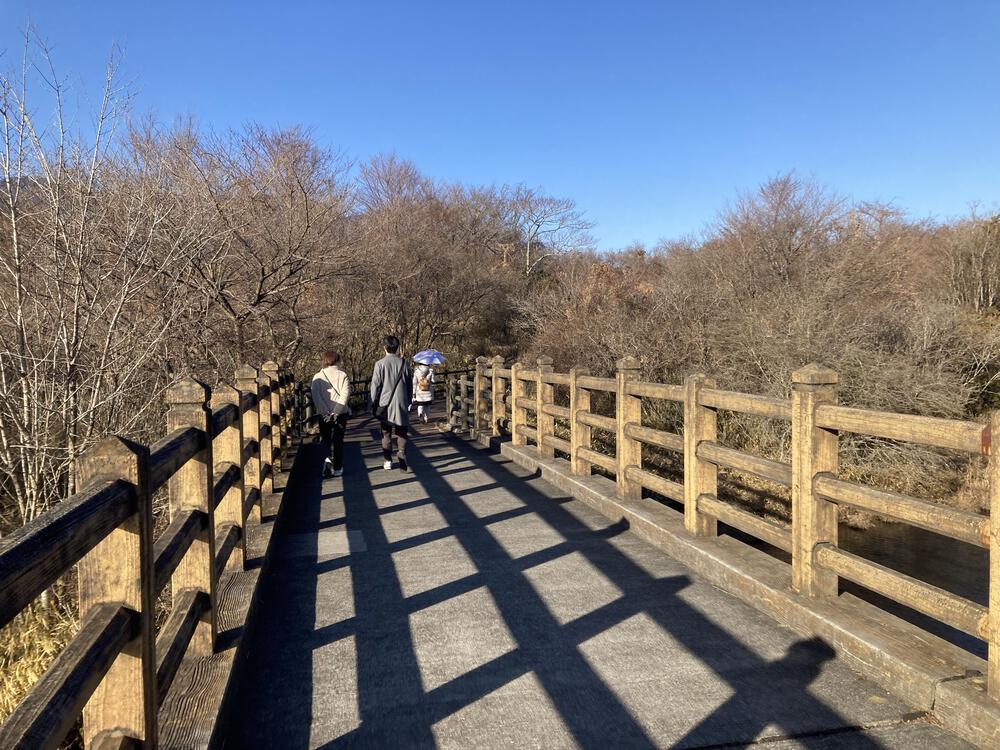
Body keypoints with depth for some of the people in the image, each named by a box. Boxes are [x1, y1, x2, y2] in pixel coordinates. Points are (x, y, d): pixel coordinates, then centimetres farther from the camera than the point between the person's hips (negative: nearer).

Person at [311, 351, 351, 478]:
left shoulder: (317, 377, 1)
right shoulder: (342, 375, -3)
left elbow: (315, 396, -9)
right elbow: (345, 394, -14)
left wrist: (325, 412, -12)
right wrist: (336, 411, -14)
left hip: (324, 414, 0)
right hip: (341, 413, 0)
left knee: (325, 439, 15)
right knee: (338, 441, 10)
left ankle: (328, 457, -9)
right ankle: (337, 468, 12)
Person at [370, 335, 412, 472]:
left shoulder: (380, 364, -7)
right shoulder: (403, 363, 1)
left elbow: (375, 386, -5)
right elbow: (409, 385, 8)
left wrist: (374, 404, 4)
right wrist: (409, 401, 18)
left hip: (385, 405, -1)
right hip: (401, 405, 1)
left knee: (386, 434, 10)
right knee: (401, 433, 5)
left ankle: (388, 461, 14)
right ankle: (402, 458, -10)